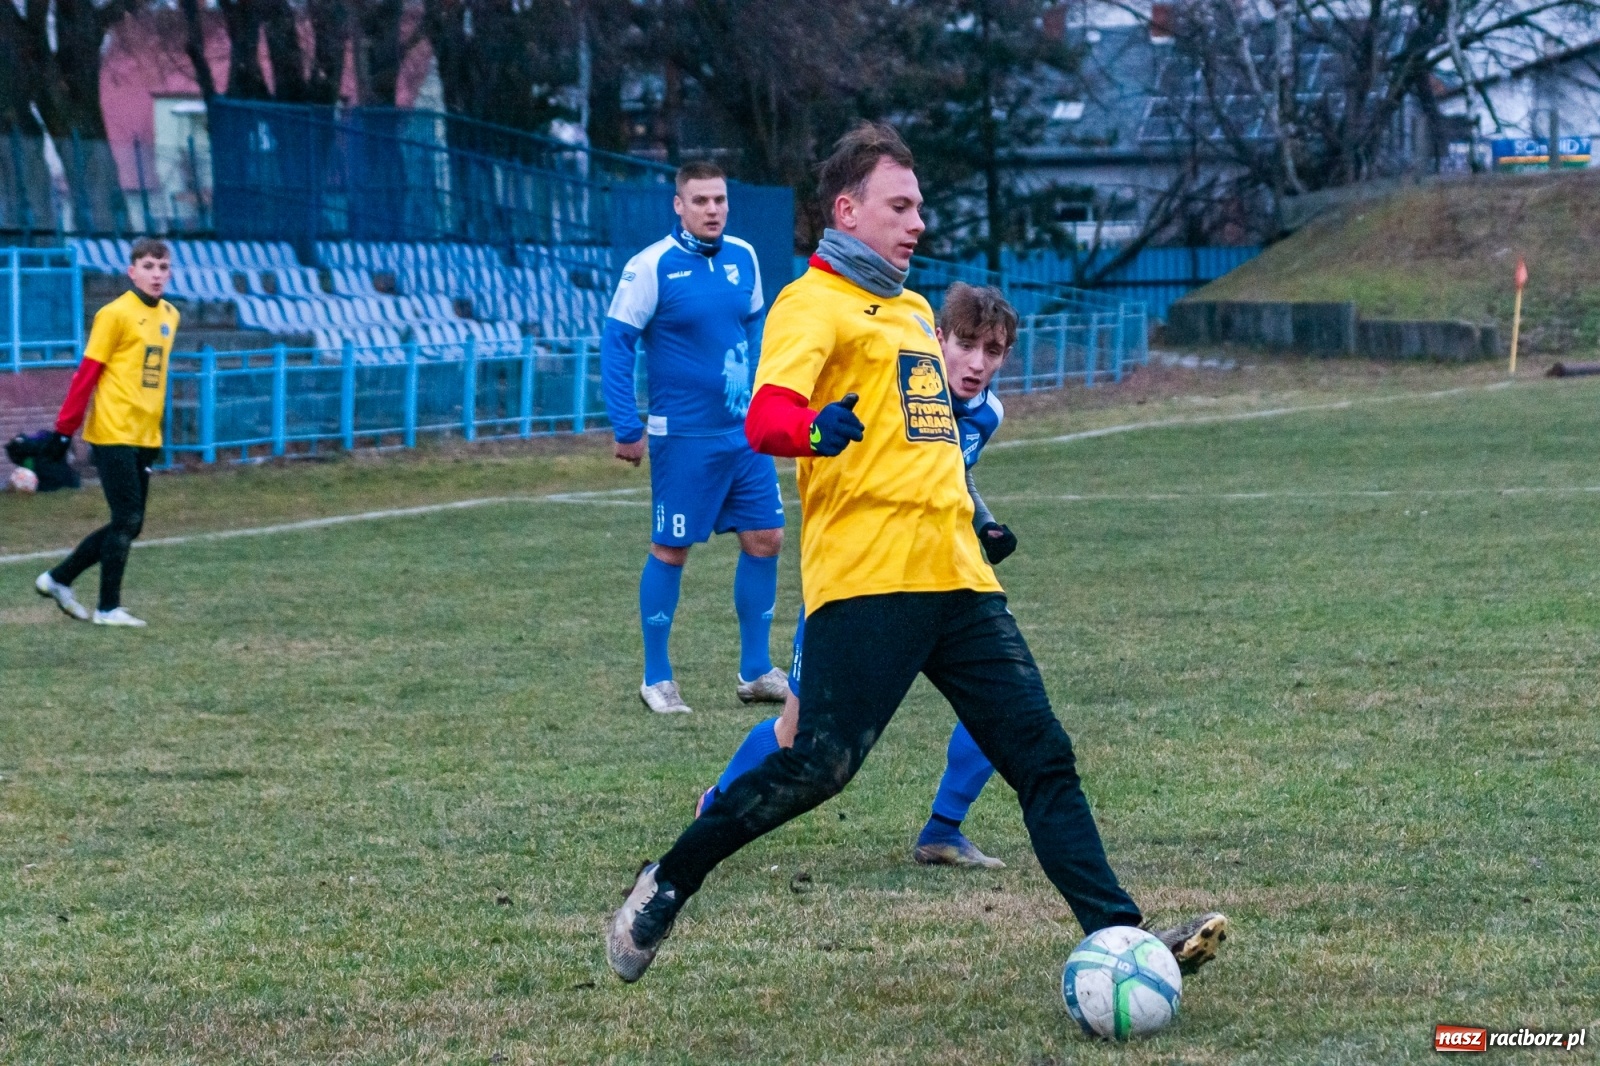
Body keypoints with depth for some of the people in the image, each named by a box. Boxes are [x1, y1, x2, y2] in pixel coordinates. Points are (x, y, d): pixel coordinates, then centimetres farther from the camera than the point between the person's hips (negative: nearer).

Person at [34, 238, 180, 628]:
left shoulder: (170, 316, 11)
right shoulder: (115, 314, -11)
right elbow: (87, 373, -11)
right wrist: (65, 428, -11)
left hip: (144, 436, 8)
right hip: (114, 434, -8)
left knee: (129, 524, 10)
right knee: (126, 521, -7)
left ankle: (58, 580, 22)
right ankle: (109, 608, 2)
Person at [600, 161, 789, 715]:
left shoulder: (743, 257, 5)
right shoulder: (652, 266, -12)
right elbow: (615, 342, -10)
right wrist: (626, 428, -12)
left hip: (746, 433, 6)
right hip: (683, 436, -6)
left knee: (765, 540, 5)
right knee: (671, 550, 2)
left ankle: (755, 671, 17)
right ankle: (656, 679, 14)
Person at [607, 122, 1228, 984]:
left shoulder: (914, 311, 24)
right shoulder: (813, 304, -3)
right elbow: (766, 418, -20)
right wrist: (815, 428, -40)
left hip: (956, 579, 8)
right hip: (865, 579, -8)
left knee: (1042, 756, -1)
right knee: (821, 764, -14)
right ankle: (664, 887, 3)